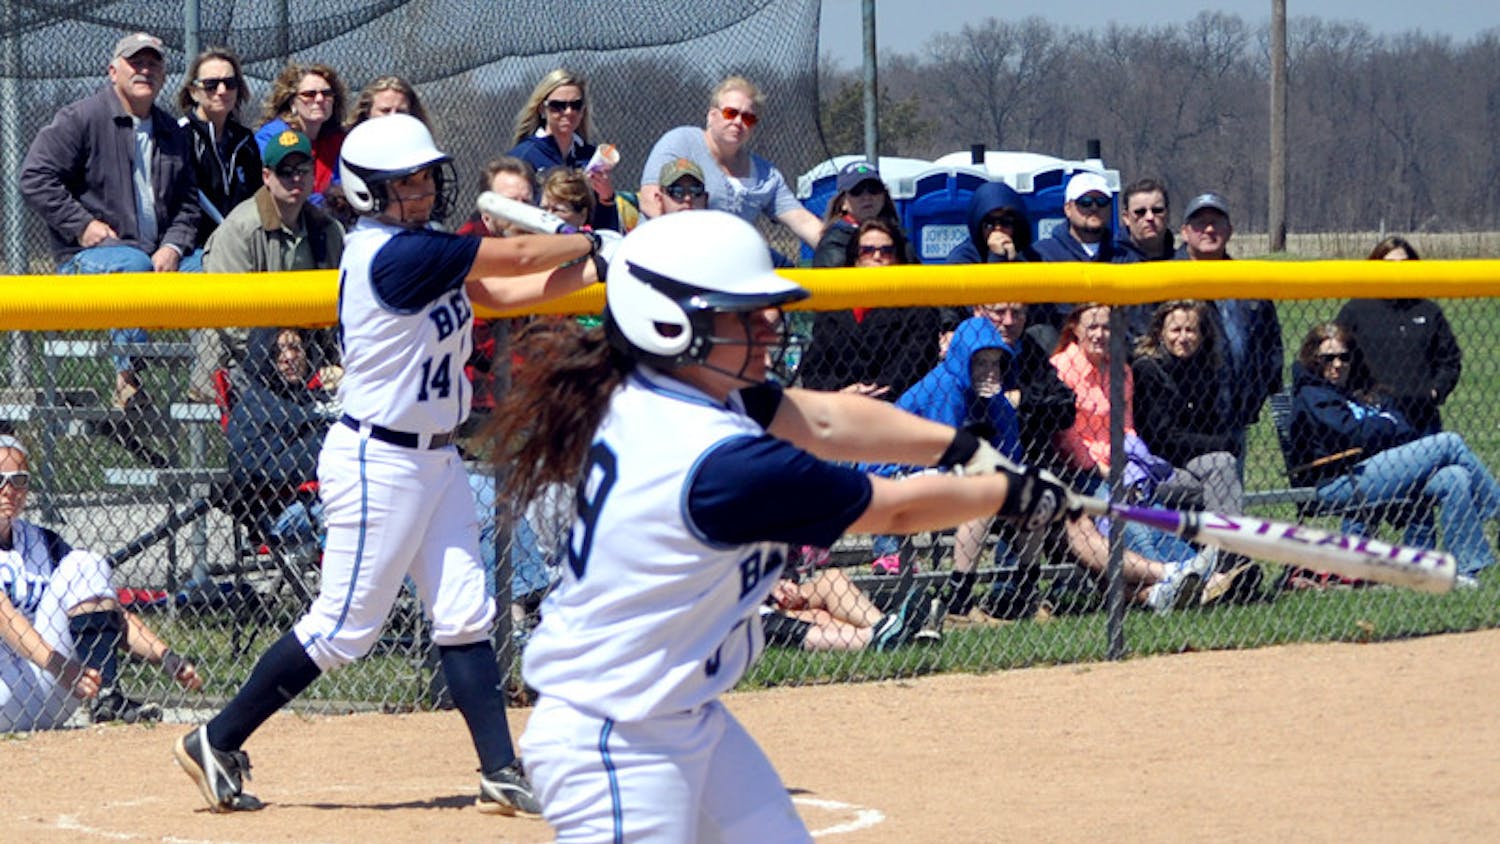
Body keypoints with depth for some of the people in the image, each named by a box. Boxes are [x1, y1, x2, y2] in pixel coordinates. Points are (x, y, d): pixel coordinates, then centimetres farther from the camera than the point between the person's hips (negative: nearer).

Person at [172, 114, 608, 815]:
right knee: (344, 625, -4)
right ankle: (217, 743, 7)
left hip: (435, 459, 10)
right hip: (379, 461, -10)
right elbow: (516, 257, -13)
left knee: (465, 616, 5)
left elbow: (504, 293, 11)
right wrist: (594, 243, 4)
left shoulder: (420, 248, 9)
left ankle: (502, 776, 4)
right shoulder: (396, 255, -20)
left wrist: (599, 269, 3)